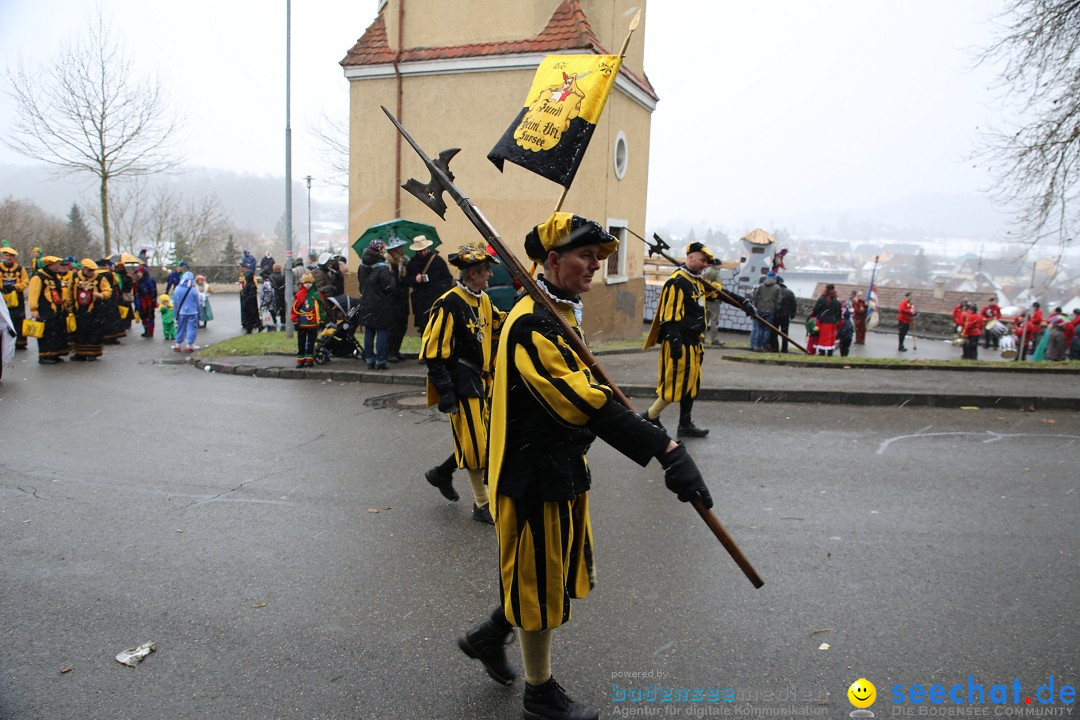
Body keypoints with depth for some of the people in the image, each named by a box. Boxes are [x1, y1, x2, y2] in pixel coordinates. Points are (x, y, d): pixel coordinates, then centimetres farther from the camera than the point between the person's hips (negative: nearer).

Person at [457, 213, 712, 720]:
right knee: (540, 581, 8)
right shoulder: (533, 325, -24)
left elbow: (585, 394, 16)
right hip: (534, 479, -10)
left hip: (562, 472, 10)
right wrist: (665, 449, -39)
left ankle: (489, 636, 42)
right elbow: (587, 405, -34)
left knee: (563, 574, 21)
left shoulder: (562, 314, 10)